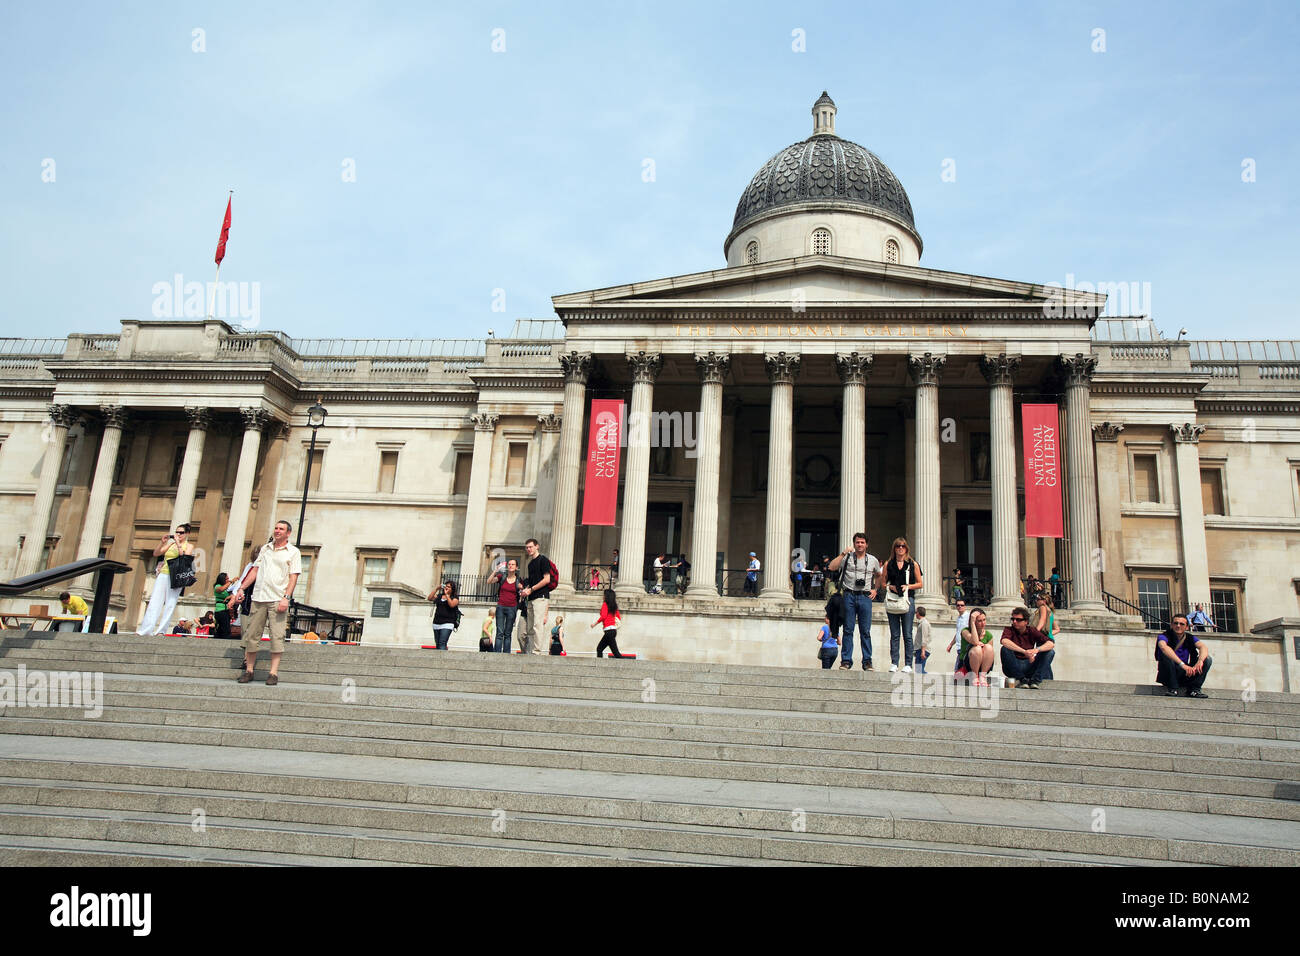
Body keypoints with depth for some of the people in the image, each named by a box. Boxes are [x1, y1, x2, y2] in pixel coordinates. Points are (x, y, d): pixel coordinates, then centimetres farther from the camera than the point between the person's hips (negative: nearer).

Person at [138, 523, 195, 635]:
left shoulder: (189, 546, 7)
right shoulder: (171, 543, 18)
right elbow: (156, 554, 12)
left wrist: (178, 543, -12)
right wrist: (162, 542, -2)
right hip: (163, 574, 4)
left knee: (170, 604, -8)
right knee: (155, 601, -5)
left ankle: (161, 631, -7)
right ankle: (145, 631, -8)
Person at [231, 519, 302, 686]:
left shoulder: (293, 552, 3)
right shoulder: (265, 549, 18)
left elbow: (293, 577, -4)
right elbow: (255, 570, 18)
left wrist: (286, 597, -14)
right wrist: (241, 588, 9)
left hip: (278, 599, -4)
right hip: (259, 597, 4)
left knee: (277, 636, -8)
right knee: (251, 634, 4)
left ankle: (274, 673, -5)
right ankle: (248, 670, 13)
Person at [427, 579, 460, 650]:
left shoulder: (455, 597, 5)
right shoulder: (439, 596, 17)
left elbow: (452, 605, -13)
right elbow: (429, 598, 6)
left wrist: (446, 594, -8)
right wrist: (436, 589, 4)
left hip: (447, 623, -5)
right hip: (436, 623, 5)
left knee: (442, 644, -18)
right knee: (437, 645, 6)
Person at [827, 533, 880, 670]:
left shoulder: (872, 560, 13)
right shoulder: (847, 557, 6)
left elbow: (879, 575, 29)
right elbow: (832, 568, -7)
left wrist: (875, 589, 16)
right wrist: (843, 554, -11)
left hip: (865, 597, 1)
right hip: (849, 596, -1)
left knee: (865, 631, 0)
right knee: (848, 629, -1)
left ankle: (867, 661, 5)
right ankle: (846, 661, 3)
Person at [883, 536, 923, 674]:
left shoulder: (913, 564, 8)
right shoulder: (888, 564, 11)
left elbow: (919, 584, 9)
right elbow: (883, 583, 13)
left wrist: (908, 586, -7)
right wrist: (891, 587, -7)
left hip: (908, 600, -1)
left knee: (907, 634, -2)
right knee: (894, 634, 1)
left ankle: (908, 664, 0)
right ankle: (894, 663, 3)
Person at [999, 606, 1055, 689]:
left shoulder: (1032, 631, 5)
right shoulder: (1009, 630, -3)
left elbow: (1051, 644, -8)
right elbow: (1004, 641, -28)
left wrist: (1037, 649, -28)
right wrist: (1024, 652, -36)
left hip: (1029, 667, 3)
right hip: (1014, 668, -2)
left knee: (1050, 652, -10)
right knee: (1005, 649, -29)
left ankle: (1035, 680, -17)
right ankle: (1022, 680, -17)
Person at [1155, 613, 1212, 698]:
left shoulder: (1190, 638, 3)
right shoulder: (1164, 636, -11)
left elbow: (1204, 648, -17)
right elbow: (1164, 647, -35)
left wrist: (1200, 661, -40)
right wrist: (1182, 664, -44)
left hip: (1185, 675, 4)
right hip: (1167, 675, -4)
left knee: (1207, 659, -11)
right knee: (1166, 656, -32)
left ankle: (1194, 689, -13)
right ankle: (1172, 689, -21)